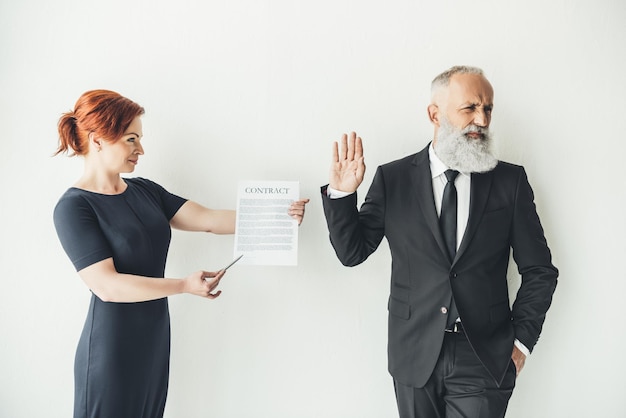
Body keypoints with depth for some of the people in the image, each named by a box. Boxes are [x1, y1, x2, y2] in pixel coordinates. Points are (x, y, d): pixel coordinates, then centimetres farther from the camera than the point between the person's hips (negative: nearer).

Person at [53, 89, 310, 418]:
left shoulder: (144, 190, 6)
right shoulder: (73, 208, -13)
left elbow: (210, 220, -1)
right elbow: (107, 285, -20)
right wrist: (185, 286, -25)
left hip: (155, 339, 6)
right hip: (112, 350, -6)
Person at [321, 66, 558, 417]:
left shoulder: (511, 180, -1)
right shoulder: (392, 178, -2)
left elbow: (540, 271, 4)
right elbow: (352, 252, -1)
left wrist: (521, 341, 0)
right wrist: (341, 193, -14)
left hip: (486, 359, 0)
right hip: (414, 357, 1)